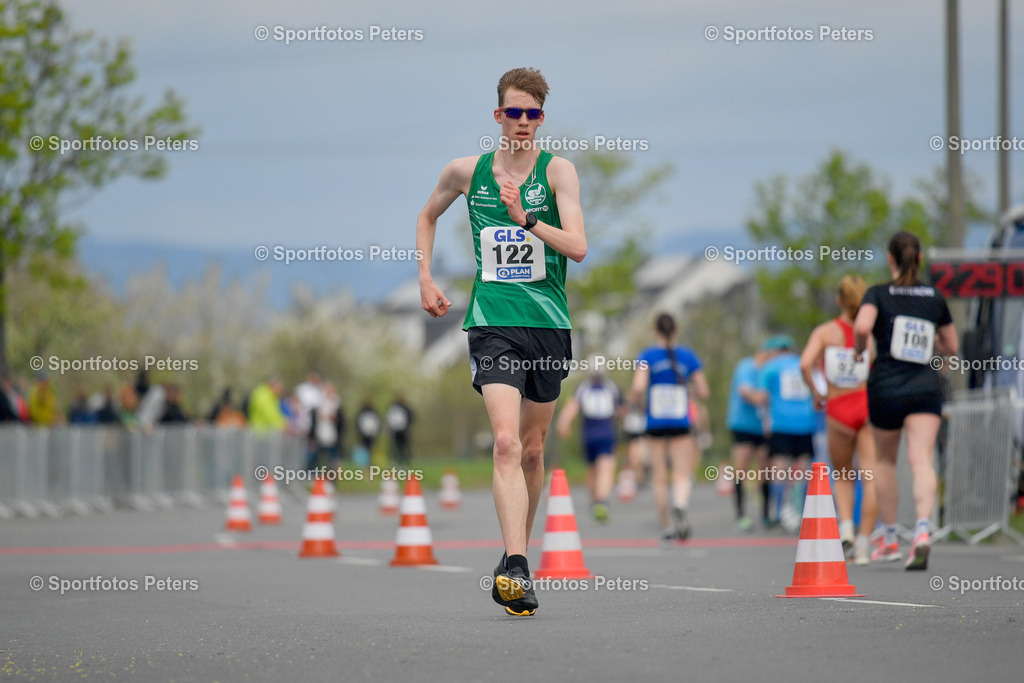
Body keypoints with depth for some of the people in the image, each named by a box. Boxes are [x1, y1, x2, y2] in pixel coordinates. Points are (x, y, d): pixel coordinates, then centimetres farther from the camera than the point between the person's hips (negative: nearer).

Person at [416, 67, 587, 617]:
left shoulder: (557, 170, 0)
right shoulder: (467, 172, 5)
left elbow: (577, 246, -10)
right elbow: (427, 215, 25)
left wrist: (526, 220, -22)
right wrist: (425, 278, 16)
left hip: (549, 324, 1)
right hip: (492, 322, -1)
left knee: (531, 449, 11)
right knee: (506, 441, -18)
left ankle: (518, 553, 29)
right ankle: (515, 568, -28)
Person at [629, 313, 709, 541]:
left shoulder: (647, 356, -2)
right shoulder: (688, 356, 4)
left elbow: (638, 387, -15)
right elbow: (703, 393, 5)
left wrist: (635, 400, 6)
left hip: (654, 425, 0)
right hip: (680, 424, 0)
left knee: (659, 477, 9)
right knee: (682, 474, -3)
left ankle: (666, 526, 12)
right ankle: (680, 506, -34)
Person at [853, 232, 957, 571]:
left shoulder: (878, 294, -1)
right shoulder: (935, 297, 9)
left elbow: (862, 327, -20)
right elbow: (950, 347, 17)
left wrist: (859, 350, 0)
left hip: (885, 388, -1)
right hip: (926, 388, 1)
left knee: (885, 460, 20)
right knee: (921, 459, -13)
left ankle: (889, 539, 27)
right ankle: (922, 528, -37)